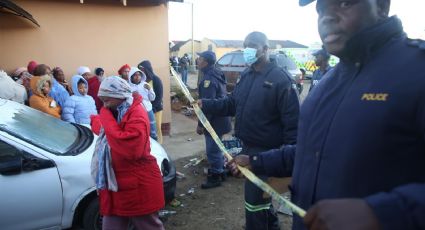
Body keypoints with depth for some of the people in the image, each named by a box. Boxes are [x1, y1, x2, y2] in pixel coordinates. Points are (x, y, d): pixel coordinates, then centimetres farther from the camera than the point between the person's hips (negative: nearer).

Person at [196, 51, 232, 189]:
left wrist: (200, 124, -21)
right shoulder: (216, 74, 10)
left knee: (212, 149, 1)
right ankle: (220, 171, 35)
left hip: (214, 120, -10)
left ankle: (215, 177, 12)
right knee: (216, 147, 22)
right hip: (219, 118, 10)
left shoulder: (209, 79, -22)